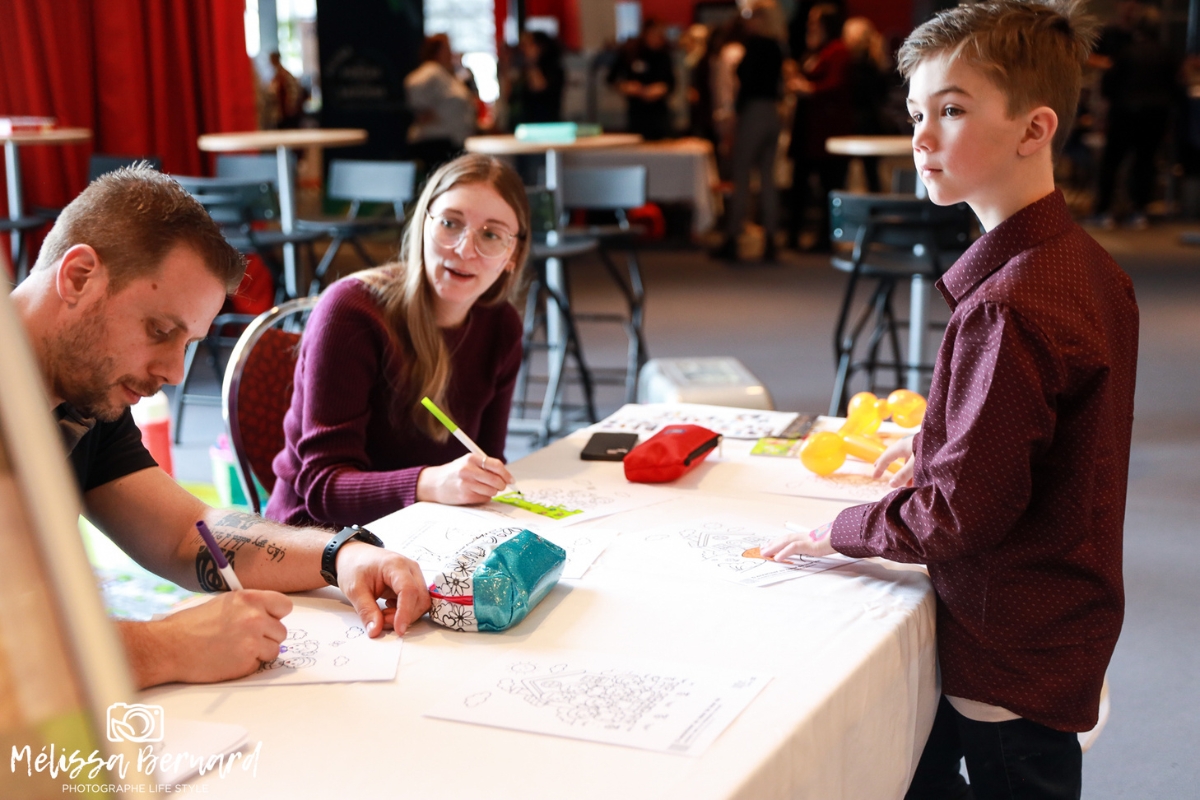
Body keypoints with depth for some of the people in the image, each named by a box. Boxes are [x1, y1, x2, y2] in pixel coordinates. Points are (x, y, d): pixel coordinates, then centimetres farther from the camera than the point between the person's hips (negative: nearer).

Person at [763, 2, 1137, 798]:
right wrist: (940, 443, 18)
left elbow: (964, 512, -24)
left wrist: (840, 531, -10)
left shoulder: (1007, 307, -27)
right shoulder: (1093, 267, 3)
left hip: (1014, 661, -9)